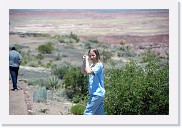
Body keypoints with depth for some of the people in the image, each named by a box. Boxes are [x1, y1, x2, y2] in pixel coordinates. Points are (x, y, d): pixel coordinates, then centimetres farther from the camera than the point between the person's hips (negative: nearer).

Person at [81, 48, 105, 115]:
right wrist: (84, 61, 2)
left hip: (97, 94, -9)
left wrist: (87, 61, -18)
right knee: (99, 114, 10)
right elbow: (83, 72, 13)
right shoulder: (92, 65, 13)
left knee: (87, 112, -8)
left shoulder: (99, 65, -14)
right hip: (97, 93, 9)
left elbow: (89, 72, -28)